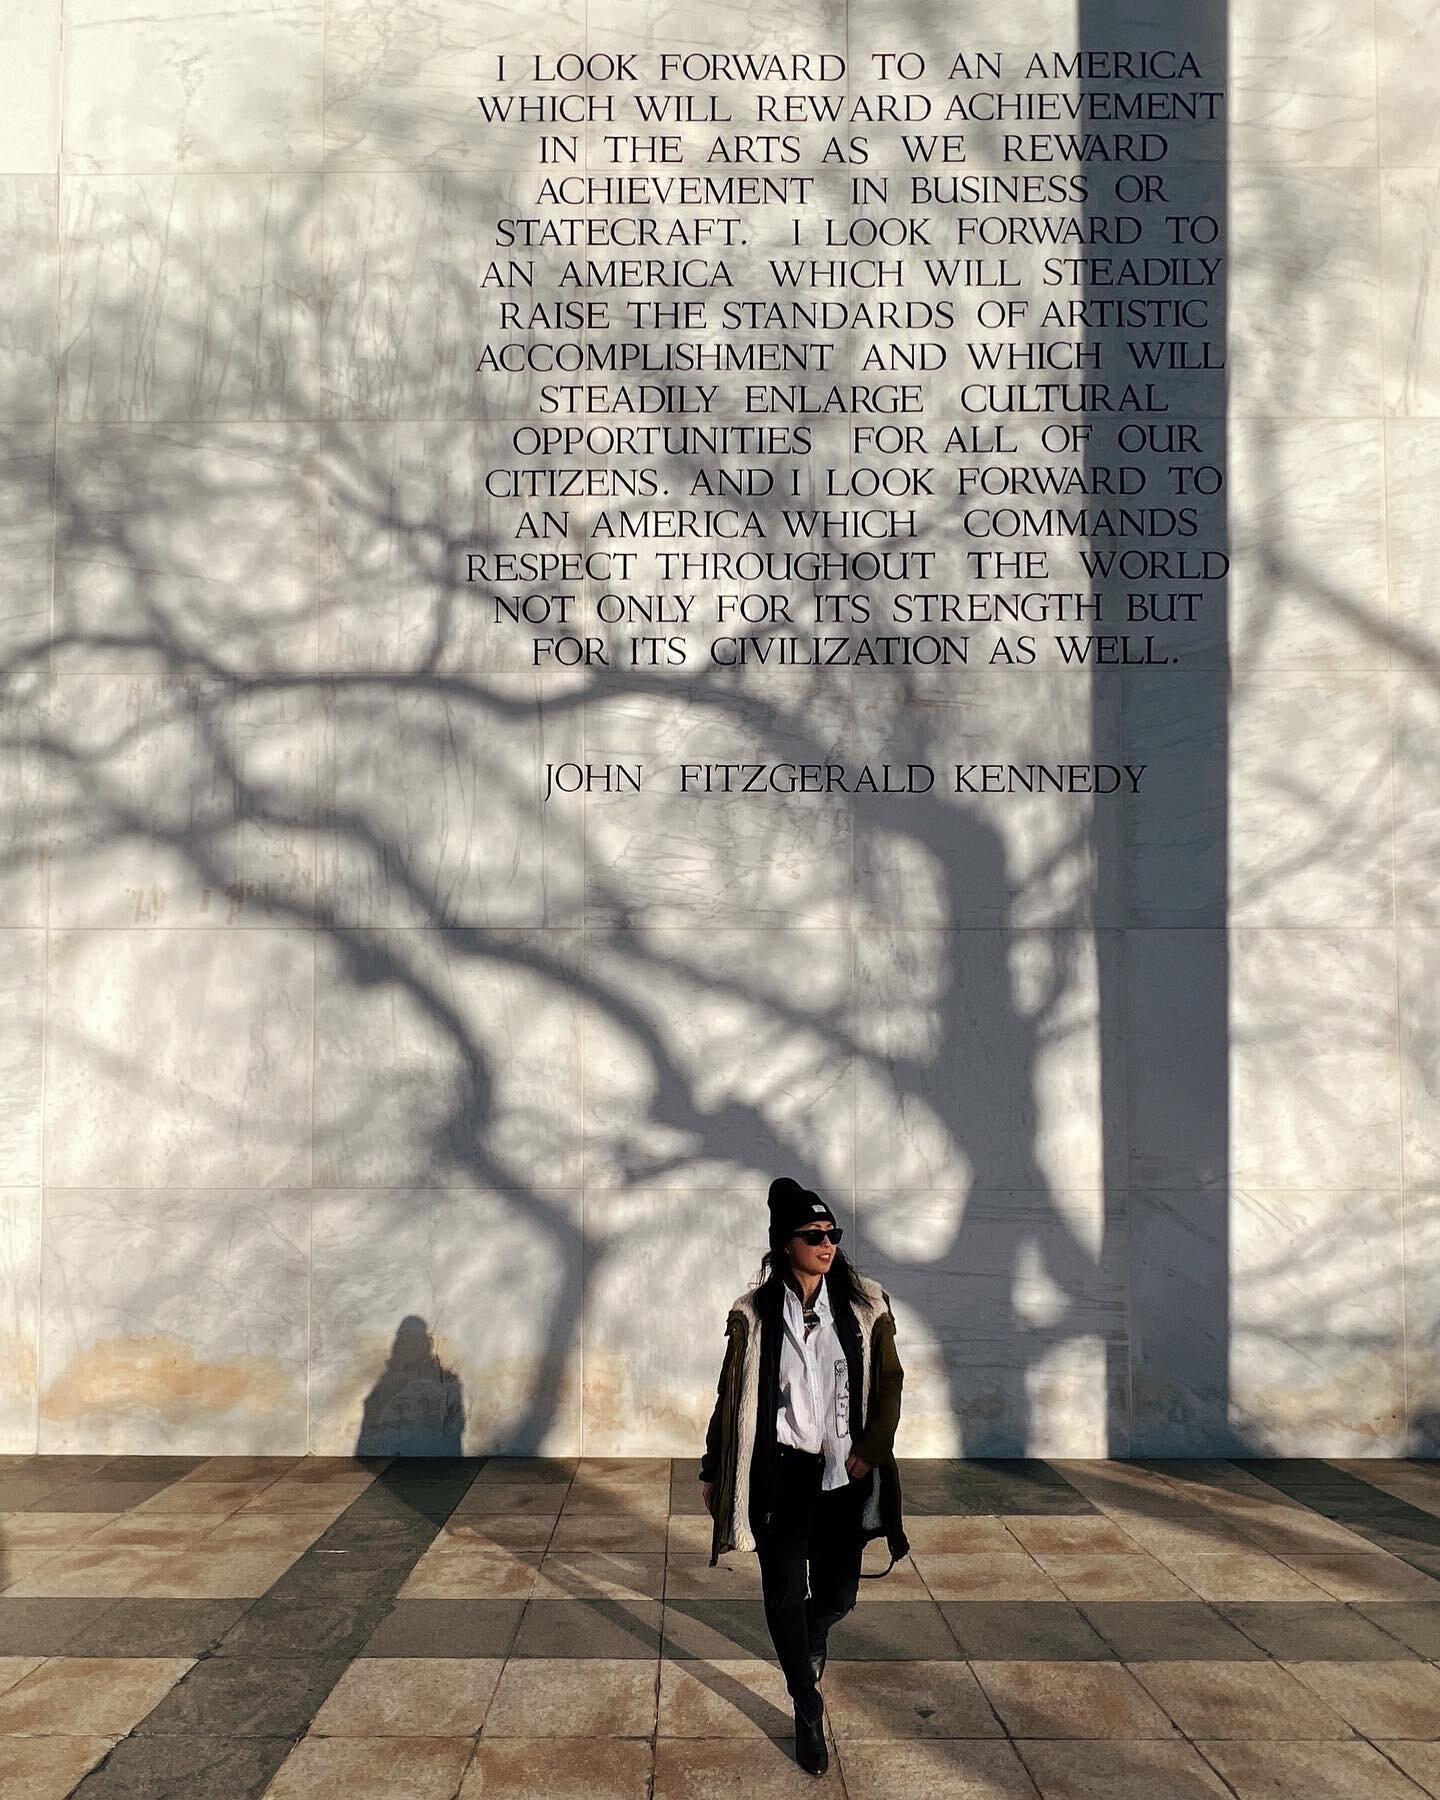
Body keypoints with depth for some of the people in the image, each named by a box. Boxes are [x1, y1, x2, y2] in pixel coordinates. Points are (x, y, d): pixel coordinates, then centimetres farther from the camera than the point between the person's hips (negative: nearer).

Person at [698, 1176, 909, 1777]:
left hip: (845, 1473, 1)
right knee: (784, 1594, 0)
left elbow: (889, 1383, 4)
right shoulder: (755, 1315, -5)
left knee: (837, 1595, 7)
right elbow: (730, 1397, 3)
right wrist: (713, 1472, 7)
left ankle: (812, 1634, 46)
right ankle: (808, 1711, 23)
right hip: (780, 1473, -1)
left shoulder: (865, 1307, -3)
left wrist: (871, 1447, -8)